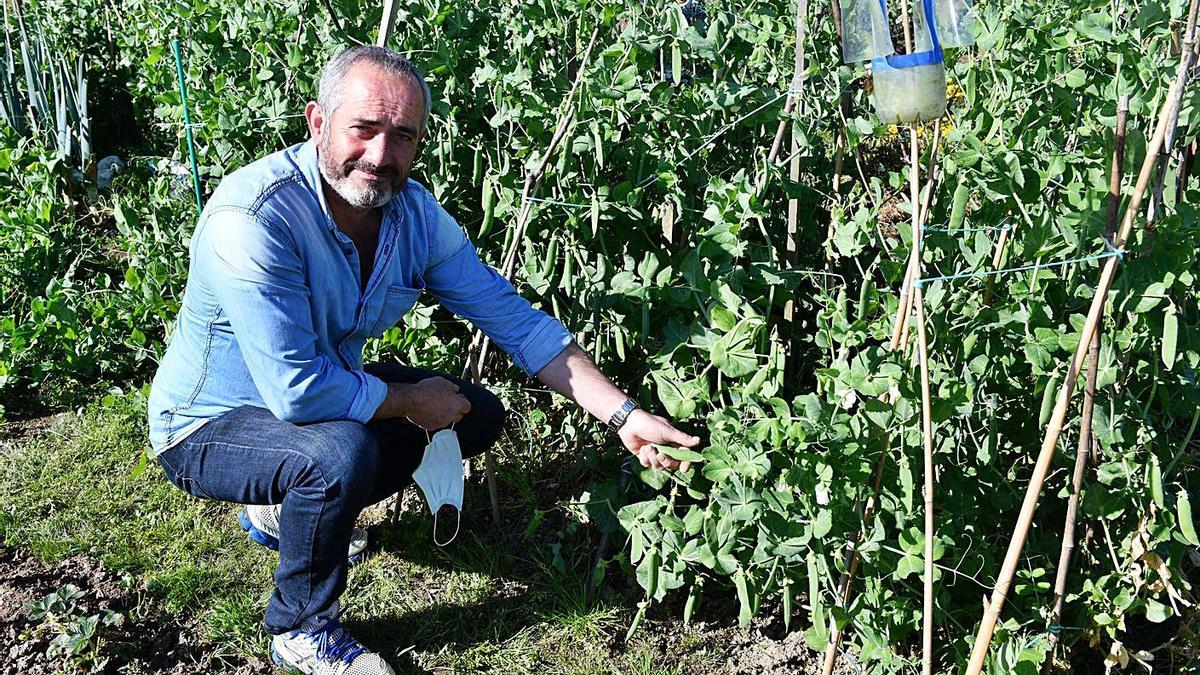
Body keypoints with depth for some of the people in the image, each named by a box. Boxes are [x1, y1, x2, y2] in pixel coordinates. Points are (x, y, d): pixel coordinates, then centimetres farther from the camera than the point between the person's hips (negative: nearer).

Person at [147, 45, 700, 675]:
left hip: (325, 388, 7)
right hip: (209, 427, -7)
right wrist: (409, 400, -20)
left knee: (477, 414, 4)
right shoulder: (254, 216, -33)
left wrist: (624, 416, -13)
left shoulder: (414, 211, -11)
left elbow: (513, 317, -7)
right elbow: (297, 391, -36)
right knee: (340, 453, -35)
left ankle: (283, 512, 17)